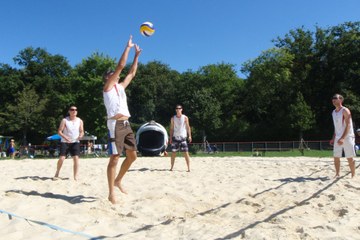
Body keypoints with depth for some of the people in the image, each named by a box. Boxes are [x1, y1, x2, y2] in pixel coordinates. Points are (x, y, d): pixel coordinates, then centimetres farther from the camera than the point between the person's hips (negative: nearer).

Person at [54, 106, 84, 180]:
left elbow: (82, 131, 6)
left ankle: (75, 177, -3)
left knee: (76, 158, -10)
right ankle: (57, 173, 18)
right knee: (61, 158, -7)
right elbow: (59, 131, -7)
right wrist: (65, 137, -25)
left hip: (75, 142, 2)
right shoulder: (64, 120, -4)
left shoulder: (80, 121, 3)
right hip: (65, 142, -1)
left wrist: (81, 135, -18)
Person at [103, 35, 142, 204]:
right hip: (116, 125, -8)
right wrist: (128, 47, 2)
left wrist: (137, 55, 26)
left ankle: (118, 180, 28)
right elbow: (120, 66, -3)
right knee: (114, 158, -7)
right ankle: (111, 193, 0)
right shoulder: (108, 86, 3)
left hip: (126, 124, 8)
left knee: (132, 156, 9)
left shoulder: (120, 87, 23)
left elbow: (132, 73, 27)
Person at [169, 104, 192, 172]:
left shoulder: (185, 118, 2)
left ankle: (188, 168, -1)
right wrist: (170, 138, 4)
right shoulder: (173, 118, 7)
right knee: (173, 153, 3)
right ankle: (171, 167, 14)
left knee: (186, 152, -6)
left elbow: (188, 127, 3)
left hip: (183, 137, -2)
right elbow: (171, 128, 10)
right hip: (175, 137, 2)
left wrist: (189, 136, -7)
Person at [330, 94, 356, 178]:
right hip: (337, 138, 7)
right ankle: (337, 174, 14)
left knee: (350, 158, 0)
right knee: (336, 157, 4)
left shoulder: (345, 111, -11)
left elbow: (348, 125, -18)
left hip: (347, 137, -7)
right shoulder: (333, 112, 12)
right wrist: (333, 138, 14)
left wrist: (342, 138, -25)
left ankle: (353, 175, 11)